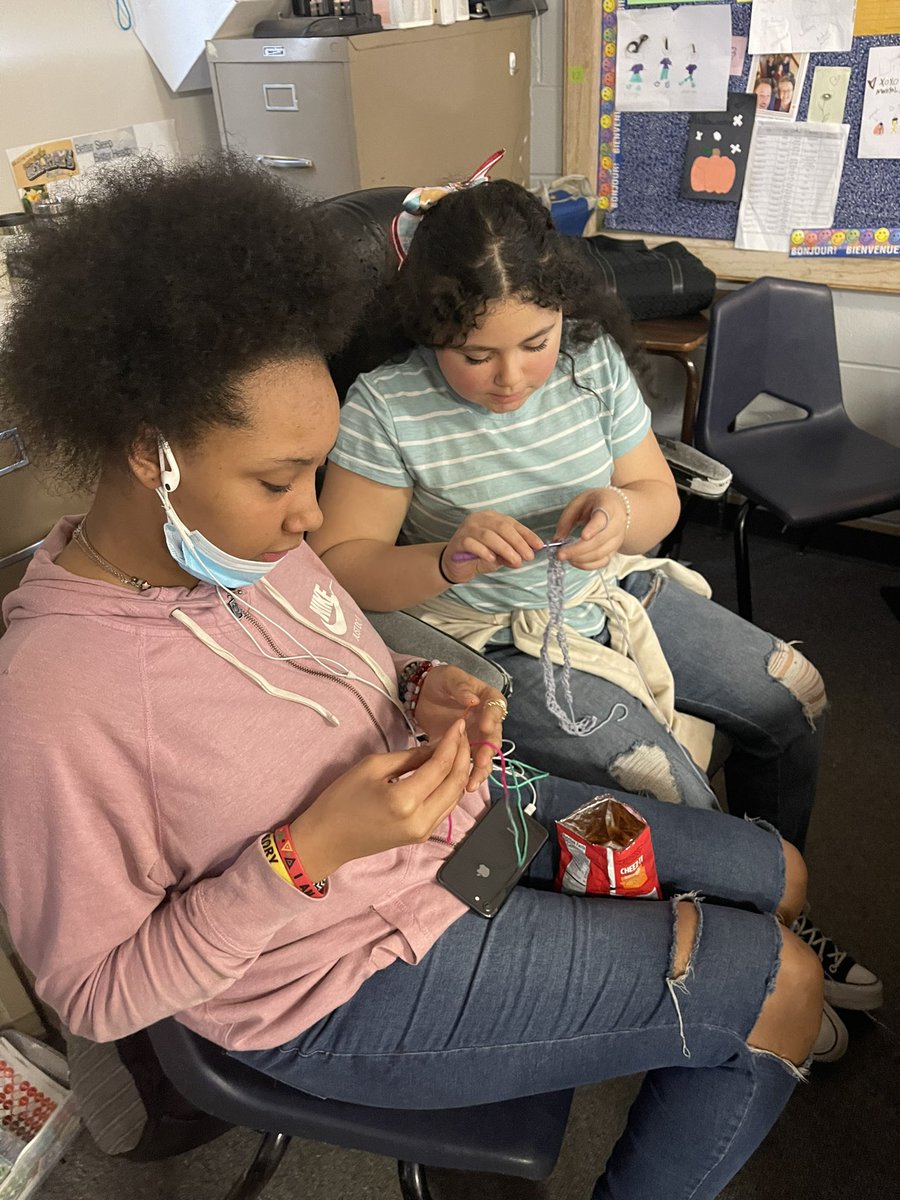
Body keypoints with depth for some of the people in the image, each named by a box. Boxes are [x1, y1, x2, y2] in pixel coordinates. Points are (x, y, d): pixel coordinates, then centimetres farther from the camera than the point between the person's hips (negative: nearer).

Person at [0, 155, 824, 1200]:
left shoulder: (244, 536, -7)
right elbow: (96, 995, -18)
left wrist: (422, 693, -11)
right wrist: (305, 857, -29)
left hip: (461, 813, 7)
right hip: (360, 987, -6)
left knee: (778, 876, 13)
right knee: (781, 986, -2)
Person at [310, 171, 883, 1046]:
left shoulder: (594, 359, -5)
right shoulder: (386, 407, -18)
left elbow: (660, 497, 1)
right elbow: (339, 566, -17)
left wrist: (622, 511, -23)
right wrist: (451, 559, -35)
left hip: (610, 589, 7)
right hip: (495, 639, -6)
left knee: (793, 696, 7)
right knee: (673, 795, -19)